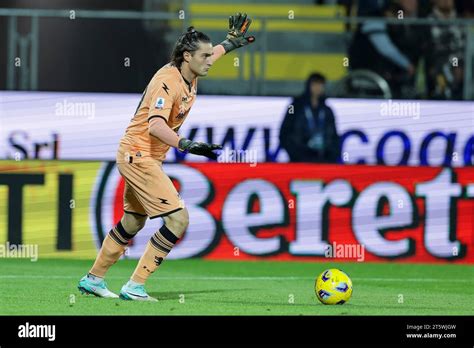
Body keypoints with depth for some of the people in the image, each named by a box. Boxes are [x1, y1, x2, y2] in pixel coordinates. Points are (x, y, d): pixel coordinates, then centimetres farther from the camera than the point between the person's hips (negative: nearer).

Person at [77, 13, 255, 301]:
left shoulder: (189, 74, 3)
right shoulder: (168, 82, -24)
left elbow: (208, 55, 30)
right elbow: (156, 125, -38)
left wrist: (231, 43, 35)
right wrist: (185, 145, -49)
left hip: (141, 157, 10)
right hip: (139, 156, -10)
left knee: (133, 221, 22)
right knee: (178, 218, -15)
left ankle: (93, 279, 34)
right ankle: (135, 286, -13)